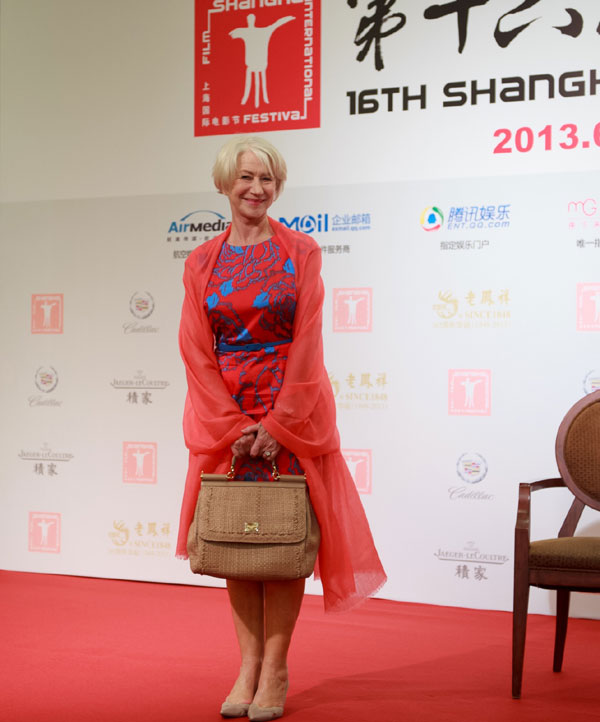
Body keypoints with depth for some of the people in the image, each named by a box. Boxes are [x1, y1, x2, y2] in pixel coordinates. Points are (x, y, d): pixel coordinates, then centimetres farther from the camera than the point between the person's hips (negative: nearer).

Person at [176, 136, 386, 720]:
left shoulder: (301, 252, 1)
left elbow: (307, 344, -6)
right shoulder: (201, 262, 7)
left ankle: (275, 668, 7)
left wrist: (278, 423, -12)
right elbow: (196, 351, 1)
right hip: (224, 413, 2)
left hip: (292, 409, -2)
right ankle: (248, 664, 12)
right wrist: (233, 425, -8)